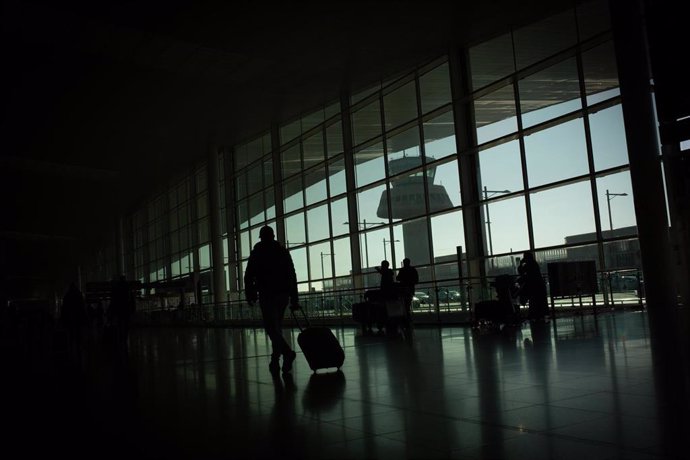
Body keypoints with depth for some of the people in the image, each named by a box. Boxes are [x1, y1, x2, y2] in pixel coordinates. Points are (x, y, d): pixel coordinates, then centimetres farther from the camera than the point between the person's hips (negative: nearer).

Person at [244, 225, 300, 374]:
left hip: (267, 294, -4)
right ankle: (275, 360, 15)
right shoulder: (283, 251, 12)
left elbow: (249, 275, -5)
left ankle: (287, 352, -27)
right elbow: (292, 275, 9)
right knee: (277, 326, 14)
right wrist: (294, 298, 10)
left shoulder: (257, 252, 1)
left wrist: (249, 294, 1)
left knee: (271, 327, -6)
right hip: (284, 293, 5)